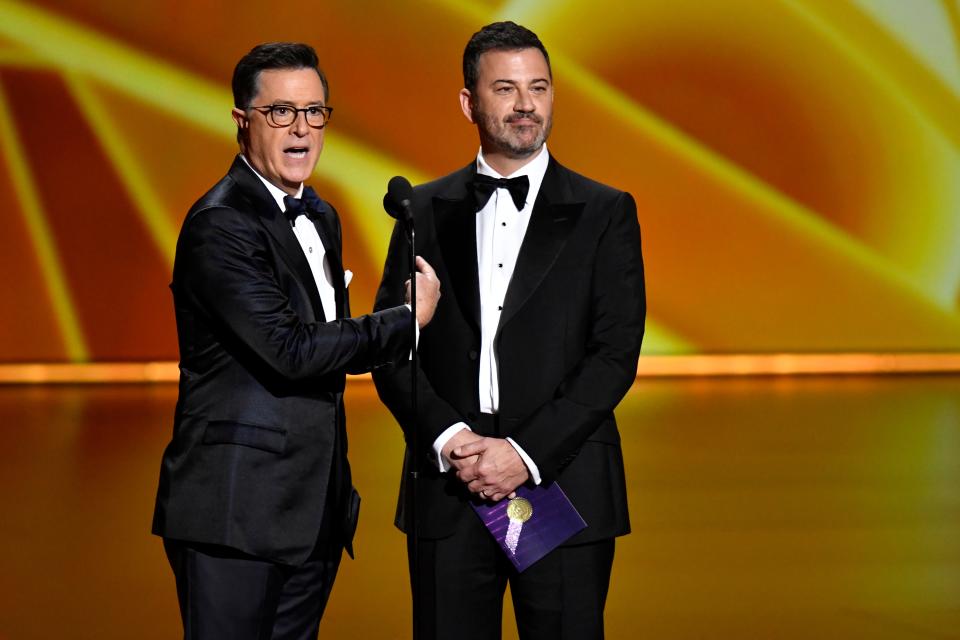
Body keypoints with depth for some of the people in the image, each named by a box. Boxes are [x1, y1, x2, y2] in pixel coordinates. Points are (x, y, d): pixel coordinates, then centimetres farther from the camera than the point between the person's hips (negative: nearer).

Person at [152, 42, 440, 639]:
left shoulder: (321, 218, 16)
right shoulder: (219, 225, -14)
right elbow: (290, 349, -21)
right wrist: (408, 320, -11)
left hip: (314, 512, 8)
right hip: (236, 512, -8)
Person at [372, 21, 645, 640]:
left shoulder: (605, 212, 4)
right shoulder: (426, 211, 10)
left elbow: (616, 354, -4)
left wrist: (527, 452, -13)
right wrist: (448, 439, -10)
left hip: (562, 484, -1)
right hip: (447, 490, 2)